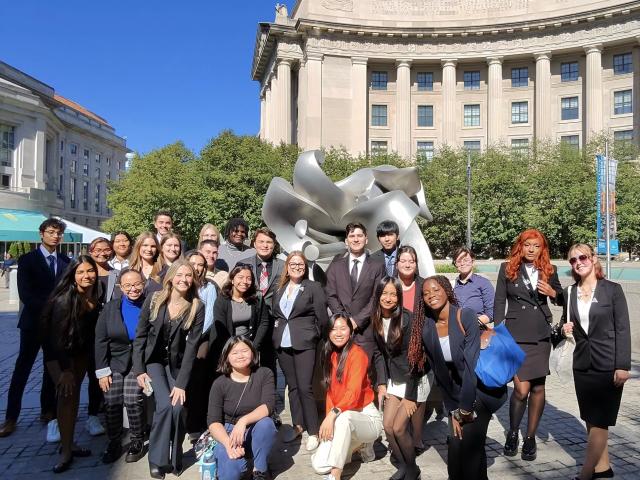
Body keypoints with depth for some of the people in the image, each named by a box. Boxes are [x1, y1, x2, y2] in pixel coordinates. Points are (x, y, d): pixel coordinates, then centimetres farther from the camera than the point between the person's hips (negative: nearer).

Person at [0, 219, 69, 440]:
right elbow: (25, 294, -12)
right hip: (33, 322, -3)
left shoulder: (65, 262, 7)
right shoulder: (27, 260, -3)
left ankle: (47, 411, 23)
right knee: (22, 369, 2)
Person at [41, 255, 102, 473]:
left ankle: (68, 443, 24)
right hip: (58, 353, -6)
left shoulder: (96, 297, -8)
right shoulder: (64, 299, -25)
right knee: (66, 393, -15)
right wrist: (65, 369, -24)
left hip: (82, 353, 6)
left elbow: (94, 328, 1)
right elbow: (58, 335, -24)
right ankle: (66, 451, -6)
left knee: (74, 394, 11)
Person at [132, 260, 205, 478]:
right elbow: (140, 336, -3)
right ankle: (158, 459, 1)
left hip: (176, 364, 1)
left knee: (178, 407, -14)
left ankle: (174, 458, 13)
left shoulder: (197, 307, -12)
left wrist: (182, 383, -17)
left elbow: (192, 346, -14)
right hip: (153, 360, -1)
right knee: (165, 405, -20)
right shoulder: (153, 301, -10)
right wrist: (139, 370, -9)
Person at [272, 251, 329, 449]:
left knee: (305, 387, -8)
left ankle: (313, 432, 3)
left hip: (304, 344, -5)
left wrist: (313, 336, 1)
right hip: (283, 344, 5)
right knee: (292, 386, 12)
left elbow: (322, 317, -4)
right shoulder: (279, 289, 12)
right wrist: (279, 332, 10)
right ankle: (298, 425, 23)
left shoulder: (313, 287, -3)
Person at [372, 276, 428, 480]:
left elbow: (412, 358, -21)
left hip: (414, 380, -6)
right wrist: (381, 383, -4)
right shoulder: (376, 320, -4)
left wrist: (410, 396, -19)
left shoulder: (406, 319, -23)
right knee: (387, 425, 3)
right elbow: (379, 354, 3)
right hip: (394, 379, 6)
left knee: (398, 427, -6)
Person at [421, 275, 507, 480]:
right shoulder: (427, 329, -5)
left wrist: (465, 407, -20)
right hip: (457, 392, 4)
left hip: (483, 388, -4)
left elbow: (471, 362, -23)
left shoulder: (466, 316, -20)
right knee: (455, 446, 2)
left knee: (469, 445, -10)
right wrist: (453, 411, -1)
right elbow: (439, 372, 1)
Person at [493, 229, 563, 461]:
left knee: (538, 387, 6)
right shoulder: (508, 268, 0)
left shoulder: (549, 270, 7)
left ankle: (530, 438, 23)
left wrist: (553, 293, -7)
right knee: (521, 389, -9)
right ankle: (512, 433, 16)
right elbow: (499, 302, 1)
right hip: (515, 335, -3)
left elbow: (561, 300, 16)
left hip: (541, 335, 3)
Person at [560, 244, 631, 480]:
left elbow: (623, 330, -8)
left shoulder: (612, 289, -5)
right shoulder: (570, 293, 6)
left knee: (599, 422, 1)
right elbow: (566, 323, 18)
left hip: (608, 366, -4)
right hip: (582, 365, 5)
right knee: (592, 421, 11)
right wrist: (565, 328, -5)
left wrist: (623, 366, -13)